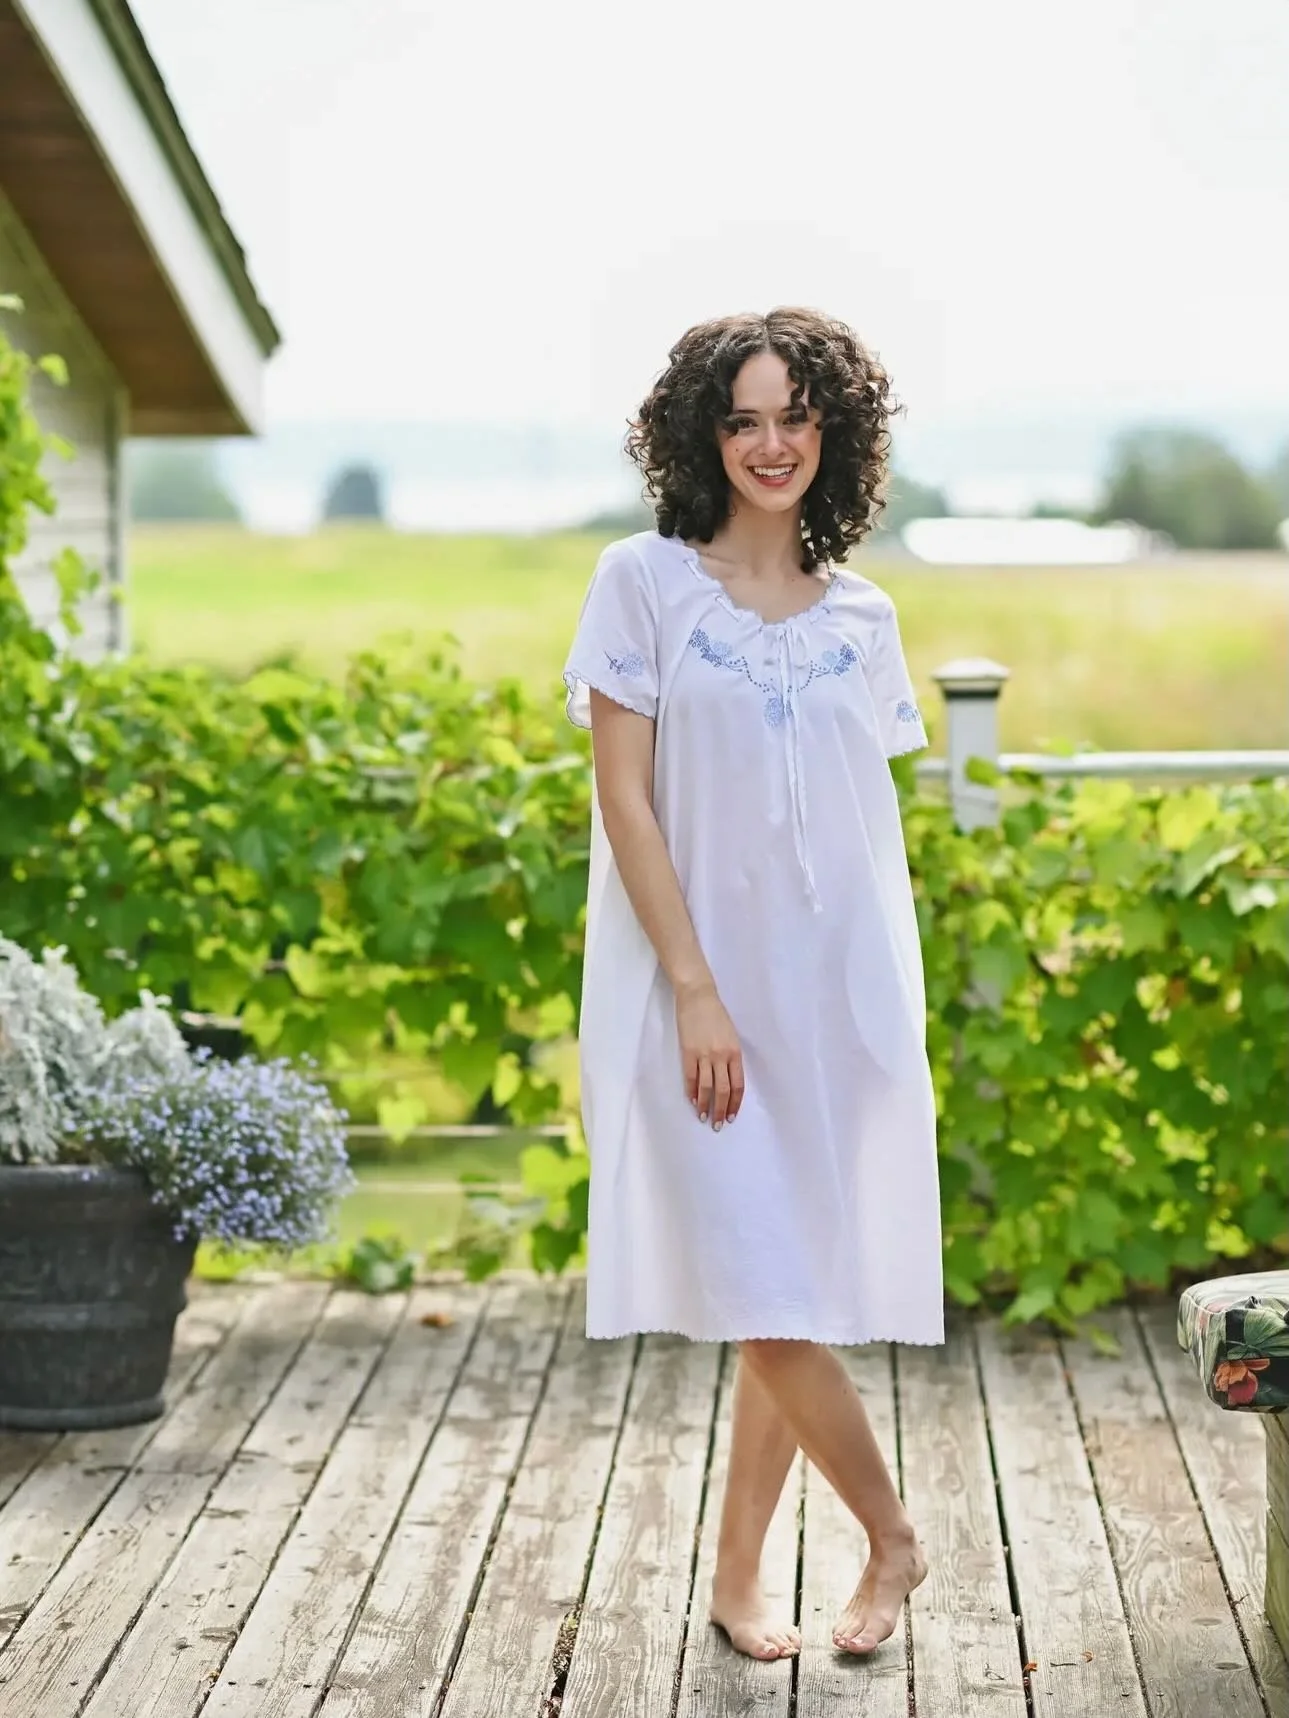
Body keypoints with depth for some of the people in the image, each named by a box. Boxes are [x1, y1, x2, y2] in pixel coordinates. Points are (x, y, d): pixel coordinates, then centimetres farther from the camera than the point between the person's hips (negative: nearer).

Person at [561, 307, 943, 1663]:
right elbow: (623, 797, -7)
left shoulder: (861, 618, 9)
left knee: (795, 1295, 7)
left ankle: (737, 1578, 21)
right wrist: (695, 991, -13)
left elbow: (878, 824, 14)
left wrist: (891, 1009, 8)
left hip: (838, 989, 4)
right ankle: (891, 1535, 13)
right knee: (760, 1290, -8)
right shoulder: (645, 582, -2)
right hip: (699, 984, -3)